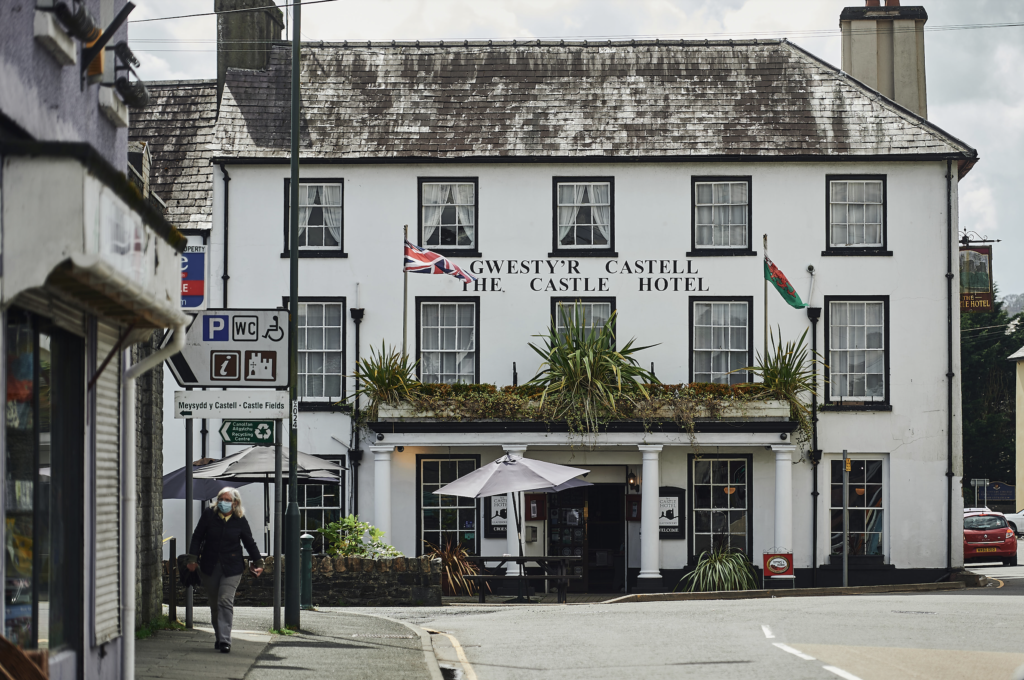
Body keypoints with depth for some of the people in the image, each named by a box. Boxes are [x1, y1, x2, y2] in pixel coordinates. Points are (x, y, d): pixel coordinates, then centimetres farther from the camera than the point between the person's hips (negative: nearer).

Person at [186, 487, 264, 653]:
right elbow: (197, 537, 3)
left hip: (232, 568, -2)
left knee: (225, 601, -15)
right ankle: (219, 637, 22)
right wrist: (192, 558, -4)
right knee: (214, 604, 7)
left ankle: (225, 640, -19)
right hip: (209, 567, 2)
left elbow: (250, 543, 8)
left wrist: (258, 562, 1)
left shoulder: (240, 521, -1)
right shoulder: (209, 515, -1)